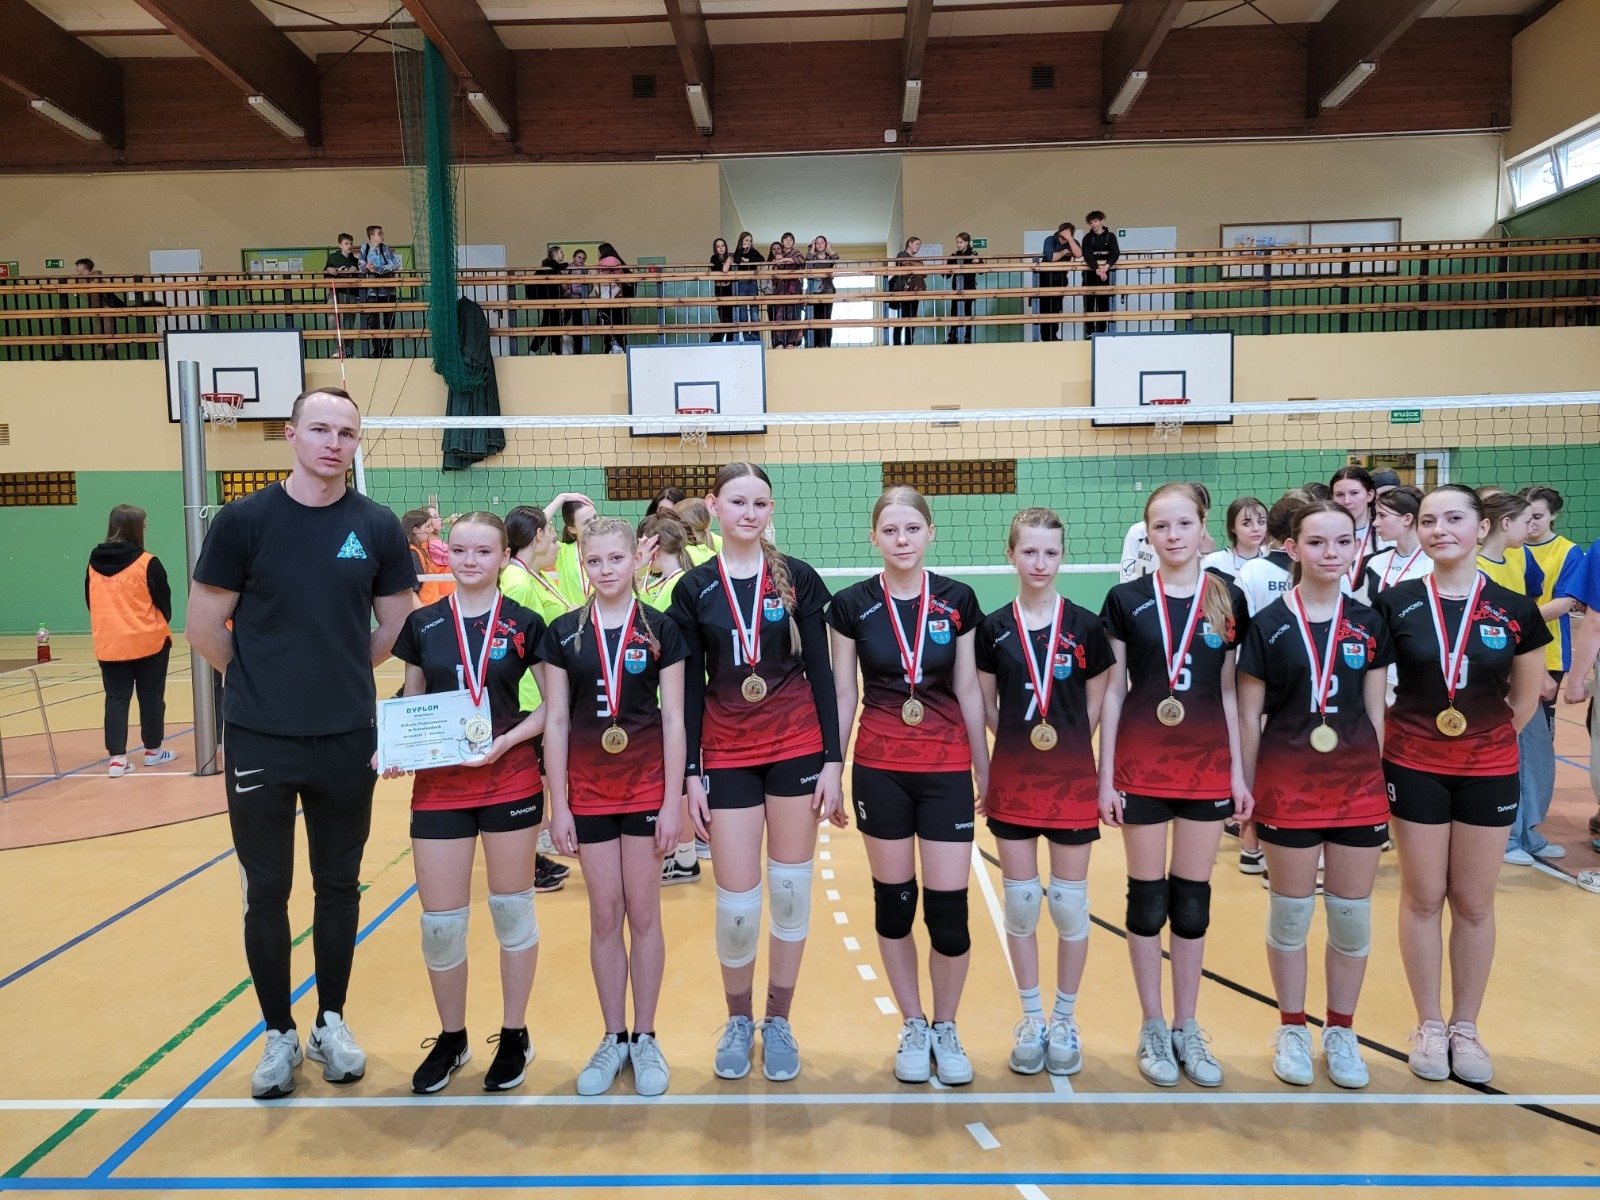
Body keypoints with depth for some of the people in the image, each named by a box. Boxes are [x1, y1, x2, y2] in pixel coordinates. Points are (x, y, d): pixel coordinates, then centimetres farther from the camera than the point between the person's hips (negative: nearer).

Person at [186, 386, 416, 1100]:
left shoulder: (377, 527, 0)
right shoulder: (244, 520, -5)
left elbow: (396, 628, 9)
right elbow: (205, 628, 0)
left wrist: (336, 676, 10)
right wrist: (263, 681, 8)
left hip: (347, 740, 1)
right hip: (258, 740, -1)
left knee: (339, 887, 12)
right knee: (266, 892, 9)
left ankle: (331, 1024, 30)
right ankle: (279, 1034, 27)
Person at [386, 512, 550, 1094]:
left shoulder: (525, 625, -3)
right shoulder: (422, 624, 3)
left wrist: (508, 740, -14)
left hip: (510, 781, -2)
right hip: (438, 785, 2)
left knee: (512, 910, 10)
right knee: (439, 923, 6)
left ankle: (514, 1037, 28)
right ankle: (451, 1039, 29)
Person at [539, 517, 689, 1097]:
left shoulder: (660, 630, -3)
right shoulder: (564, 633, 1)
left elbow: (673, 719, -3)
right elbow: (556, 721, 2)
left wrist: (673, 800, -7)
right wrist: (558, 804, -1)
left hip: (647, 788, -1)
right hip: (589, 791, 1)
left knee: (644, 913, 6)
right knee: (604, 916, 9)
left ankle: (645, 1039, 21)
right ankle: (613, 1038, 23)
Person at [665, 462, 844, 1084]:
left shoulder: (798, 579, 0)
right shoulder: (693, 589, 2)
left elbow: (821, 674, -1)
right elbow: (689, 690, 3)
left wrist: (832, 763, -5)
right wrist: (691, 776, -1)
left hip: (797, 751, 0)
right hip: (727, 757, 0)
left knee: (791, 890, 7)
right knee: (737, 903, 1)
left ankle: (778, 1021, 26)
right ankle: (738, 1020, 27)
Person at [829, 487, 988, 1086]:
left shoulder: (958, 600, -1)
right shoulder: (851, 605, -3)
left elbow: (968, 688, 4)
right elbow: (844, 695, 2)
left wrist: (985, 765, 6)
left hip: (946, 769, 0)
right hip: (879, 770, 0)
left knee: (948, 907, -1)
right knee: (893, 900, 9)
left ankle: (945, 1028, 23)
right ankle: (913, 1026, 28)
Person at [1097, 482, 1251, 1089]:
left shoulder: (1228, 600, 3)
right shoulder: (1126, 600, -2)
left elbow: (1231, 692, 7)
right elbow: (1113, 693, 0)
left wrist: (1239, 772, 3)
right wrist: (1105, 776, -3)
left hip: (1208, 765, 2)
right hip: (1142, 766, -1)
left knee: (1193, 897, 9)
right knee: (1147, 896, 6)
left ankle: (1187, 1029, 23)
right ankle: (1153, 1029, 21)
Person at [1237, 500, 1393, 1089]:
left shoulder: (1369, 624, 4)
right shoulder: (1266, 625, -5)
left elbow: (1375, 712, 8)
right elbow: (1249, 718, -2)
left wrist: (1380, 778, 5)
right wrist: (1245, 790, -2)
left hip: (1359, 785, 3)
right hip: (1288, 786, -2)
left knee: (1352, 917, 10)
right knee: (1290, 915, 9)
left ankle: (1341, 1032, 29)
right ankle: (1292, 1030, 26)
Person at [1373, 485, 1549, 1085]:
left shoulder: (1515, 609, -4)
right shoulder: (1394, 603, -7)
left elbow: (1526, 696, 8)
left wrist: (1488, 738, 8)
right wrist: (1383, 738, -3)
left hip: (1488, 772, 1)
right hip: (1414, 769, -1)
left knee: (1474, 903, 10)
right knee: (1423, 898, 8)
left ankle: (1465, 1027, 27)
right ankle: (1429, 1025, 23)